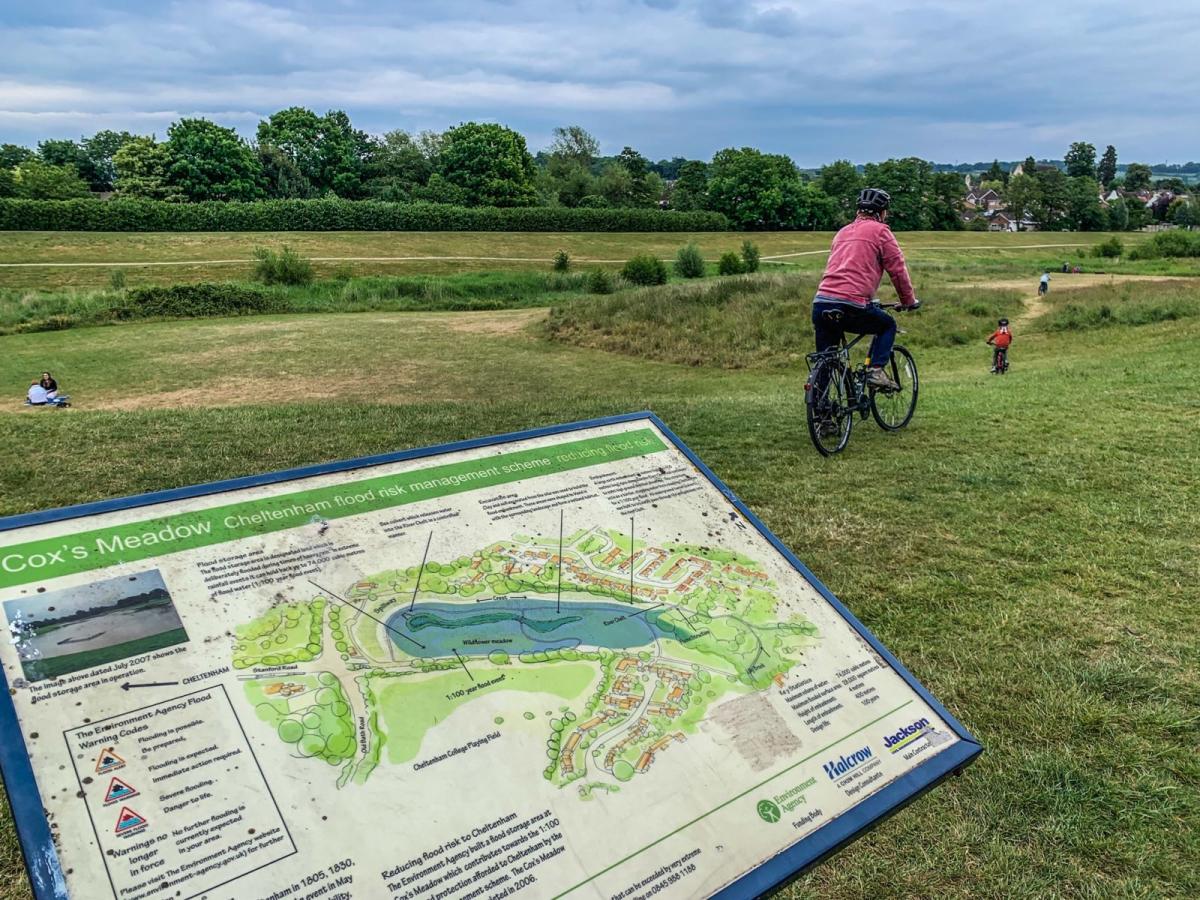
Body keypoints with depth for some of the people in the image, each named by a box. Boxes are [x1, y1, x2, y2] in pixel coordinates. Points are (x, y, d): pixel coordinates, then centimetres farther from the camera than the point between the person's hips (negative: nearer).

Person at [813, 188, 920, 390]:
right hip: (851, 304, -5)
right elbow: (898, 269, 6)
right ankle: (876, 371, 5)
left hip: (820, 302, 5)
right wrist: (909, 301, 20)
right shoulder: (880, 231, 6)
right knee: (888, 325, 22)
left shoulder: (843, 232, 26)